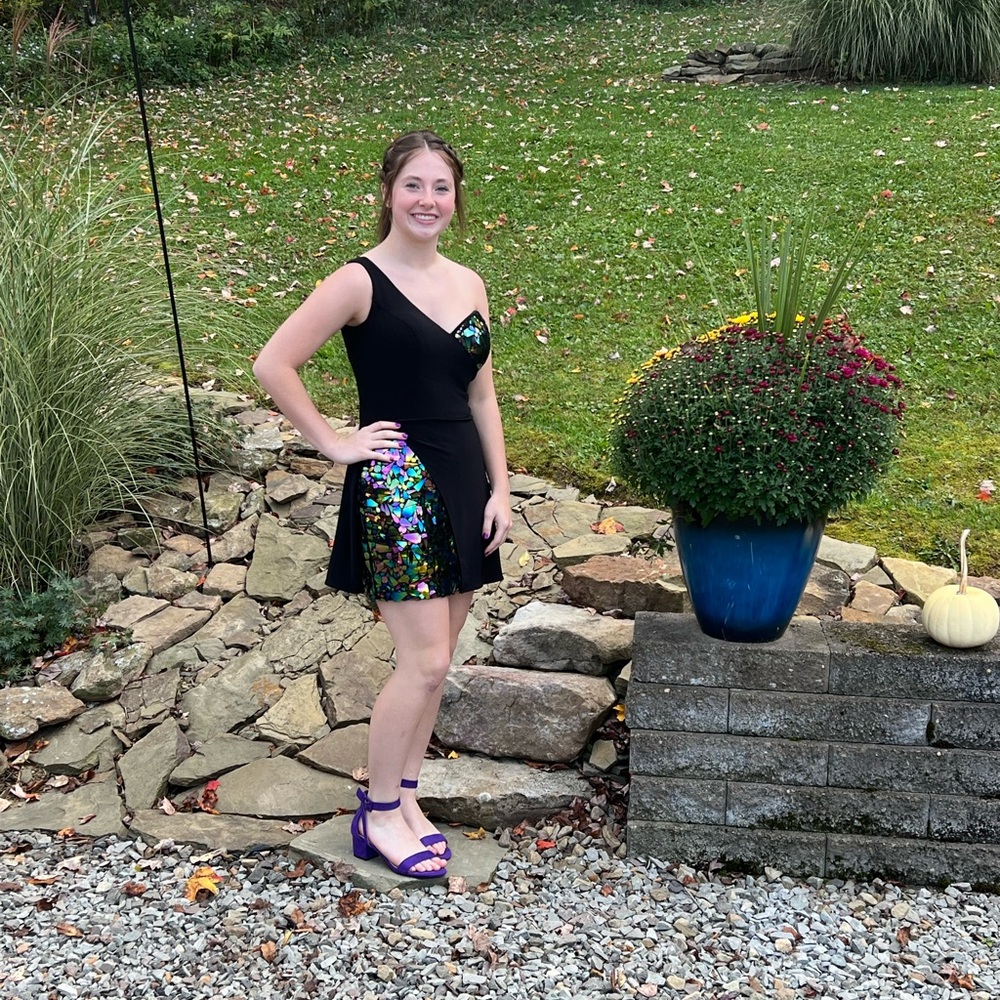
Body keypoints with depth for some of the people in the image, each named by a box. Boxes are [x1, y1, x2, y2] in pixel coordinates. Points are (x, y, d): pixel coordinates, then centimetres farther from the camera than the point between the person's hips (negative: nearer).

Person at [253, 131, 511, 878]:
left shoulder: (469, 285, 10)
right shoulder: (361, 282, -9)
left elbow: (481, 396, 13)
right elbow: (274, 365, -13)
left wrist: (499, 488, 7)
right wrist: (334, 444, -11)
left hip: (462, 482, 7)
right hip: (395, 486, -6)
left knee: (436, 659, 11)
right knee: (424, 661, -6)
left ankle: (403, 797, 25)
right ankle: (379, 815, 12)